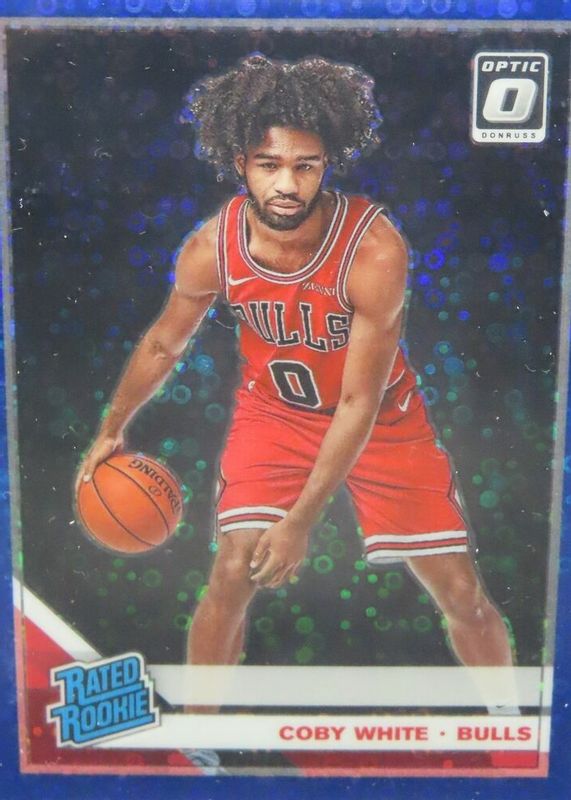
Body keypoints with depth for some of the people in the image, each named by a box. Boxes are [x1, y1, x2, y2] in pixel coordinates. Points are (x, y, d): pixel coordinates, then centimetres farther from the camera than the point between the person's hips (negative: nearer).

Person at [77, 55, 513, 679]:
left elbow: (359, 403, -24)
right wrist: (112, 431, 11)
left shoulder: (375, 249, -31)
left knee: (463, 596, 3)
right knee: (233, 574, -7)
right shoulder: (212, 248, -20)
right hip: (273, 411, 2)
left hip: (379, 416, -1)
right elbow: (162, 345, 0)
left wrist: (300, 521, -23)